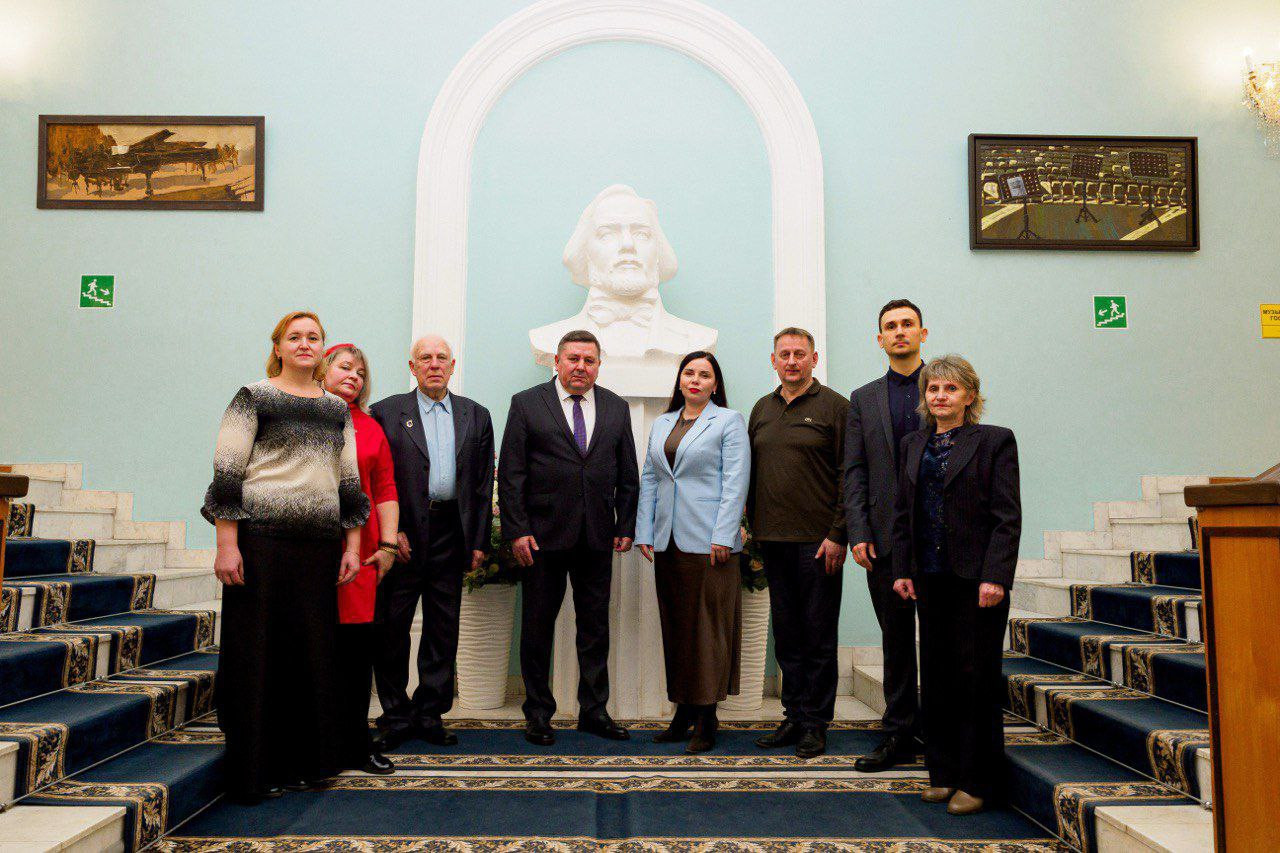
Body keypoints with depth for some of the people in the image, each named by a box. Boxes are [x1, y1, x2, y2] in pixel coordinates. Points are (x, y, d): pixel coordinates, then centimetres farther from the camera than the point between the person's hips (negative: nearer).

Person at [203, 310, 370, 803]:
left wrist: (352, 546, 9)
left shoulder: (337, 410, 15)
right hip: (261, 539, -4)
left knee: (311, 651, 7)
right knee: (257, 651, 1)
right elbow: (227, 473, -6)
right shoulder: (254, 398, 1)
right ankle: (253, 769, 13)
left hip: (320, 545, 5)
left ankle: (301, 762, 20)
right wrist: (226, 545, -13)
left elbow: (350, 481, 15)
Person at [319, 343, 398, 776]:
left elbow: (385, 489, 12)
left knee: (356, 644, 2)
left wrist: (388, 544, 4)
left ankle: (354, 745, 12)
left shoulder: (371, 428, 15)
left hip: (358, 552, 3)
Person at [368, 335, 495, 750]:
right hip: (403, 534, -2)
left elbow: (483, 483, 10)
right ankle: (396, 715, 16)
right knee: (392, 626, 3)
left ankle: (430, 713, 20)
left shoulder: (476, 416, 11)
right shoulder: (386, 412, 4)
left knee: (443, 627, 8)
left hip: (450, 534, 2)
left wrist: (479, 540, 4)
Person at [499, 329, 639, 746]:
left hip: (598, 537, 3)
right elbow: (510, 474, -3)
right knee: (538, 625, 7)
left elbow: (627, 474, 11)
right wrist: (516, 531, -9)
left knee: (595, 626, 10)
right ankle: (538, 712, 21)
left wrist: (626, 526, 5)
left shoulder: (616, 408, 9)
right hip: (544, 533, -3)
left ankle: (593, 710, 22)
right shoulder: (526, 404, 0)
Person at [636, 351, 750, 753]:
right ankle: (684, 709, 18)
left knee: (707, 625, -2)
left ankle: (706, 716, 5)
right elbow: (648, 480, 16)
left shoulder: (728, 421, 1)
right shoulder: (661, 424, 17)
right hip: (668, 540, 6)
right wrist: (644, 532, 7)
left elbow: (735, 481, -7)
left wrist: (723, 536, -14)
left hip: (708, 540, -5)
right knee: (674, 624, 8)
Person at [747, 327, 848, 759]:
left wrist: (838, 535, -12)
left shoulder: (835, 406, -2)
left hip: (817, 541, -5)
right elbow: (750, 473, 18)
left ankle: (816, 723, 13)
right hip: (772, 539, 5)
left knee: (819, 635, 2)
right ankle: (794, 716, 22)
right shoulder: (762, 409, 14)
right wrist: (750, 527, 10)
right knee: (787, 635, 11)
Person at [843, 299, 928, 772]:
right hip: (885, 536, 2)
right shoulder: (863, 399, 12)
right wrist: (858, 533, -2)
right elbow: (854, 472, 8)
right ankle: (899, 735, 18)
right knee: (895, 639, 9)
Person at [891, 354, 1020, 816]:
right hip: (931, 581, 5)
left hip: (976, 580, -5)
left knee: (976, 678, 2)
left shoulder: (995, 441, -3)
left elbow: (1008, 517, -8)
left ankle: (975, 782, 14)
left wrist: (995, 577, -15)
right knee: (936, 678, 10)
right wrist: (902, 569, 6)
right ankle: (943, 773, 23)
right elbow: (902, 513, 14)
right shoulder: (912, 445, 13)